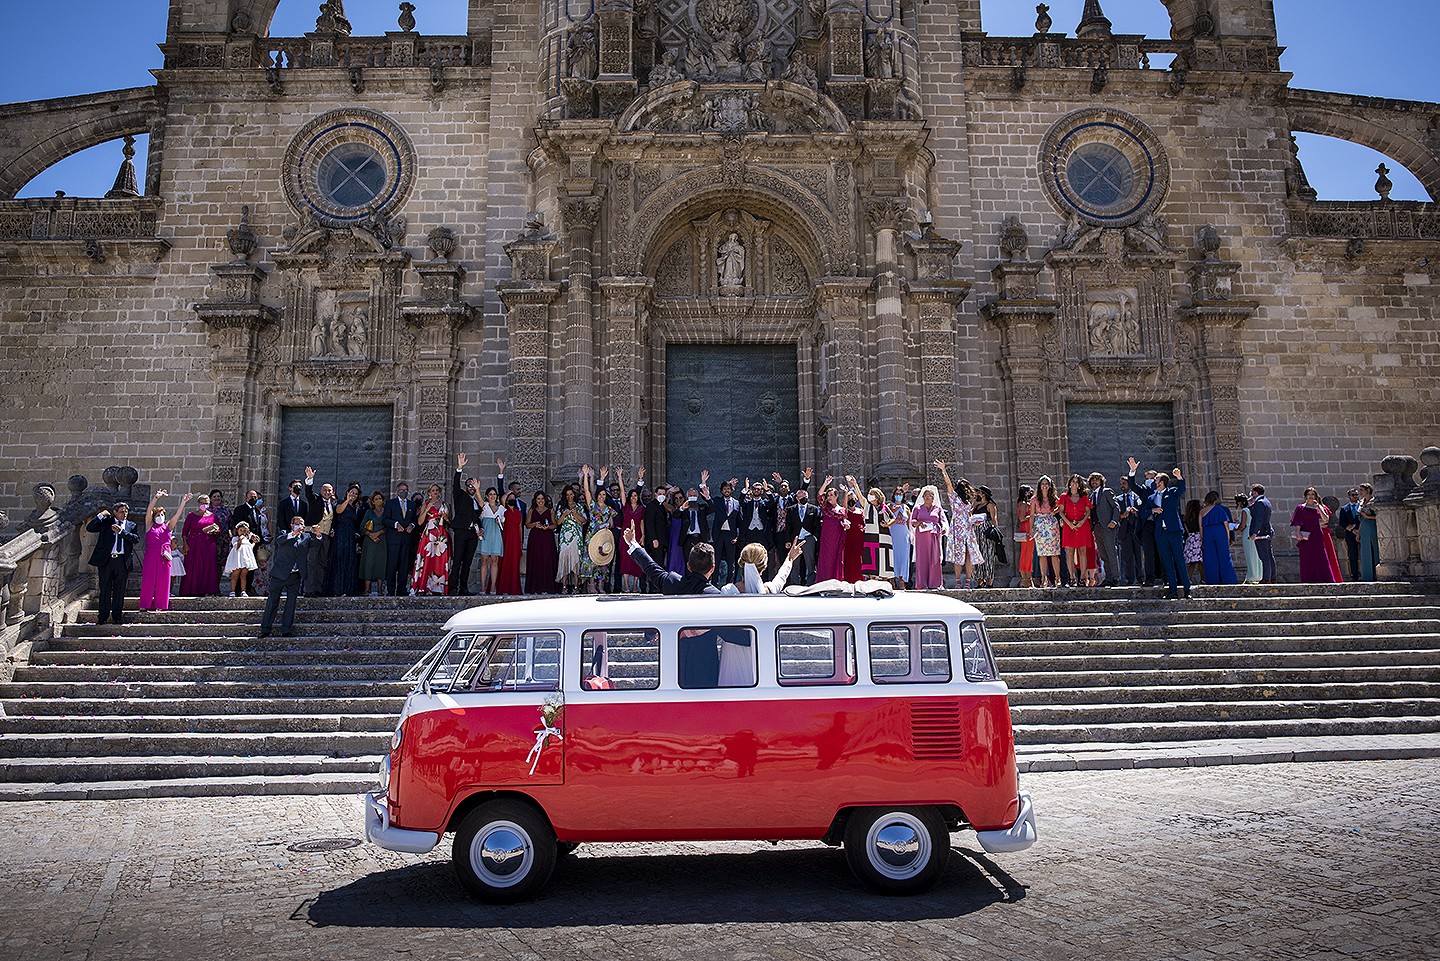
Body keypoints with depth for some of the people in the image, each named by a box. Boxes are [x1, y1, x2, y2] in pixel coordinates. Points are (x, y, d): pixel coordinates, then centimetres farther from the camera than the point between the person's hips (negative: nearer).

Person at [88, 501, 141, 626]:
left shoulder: (131, 525, 14)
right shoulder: (106, 522, 11)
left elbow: (136, 539, -1)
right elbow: (89, 528, 2)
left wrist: (121, 531, -10)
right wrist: (100, 516, -4)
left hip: (122, 560, 1)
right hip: (106, 560, -1)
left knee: (119, 590, 3)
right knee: (105, 589, 3)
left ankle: (117, 616, 9)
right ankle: (103, 616, 8)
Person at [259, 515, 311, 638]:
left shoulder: (306, 537, 13)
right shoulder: (285, 535, 3)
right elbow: (279, 540, -18)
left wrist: (316, 534, -11)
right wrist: (293, 534, -33)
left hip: (296, 576, 3)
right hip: (280, 574, -3)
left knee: (291, 603, 2)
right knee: (272, 601, 2)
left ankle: (286, 630, 7)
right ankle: (265, 630, 7)